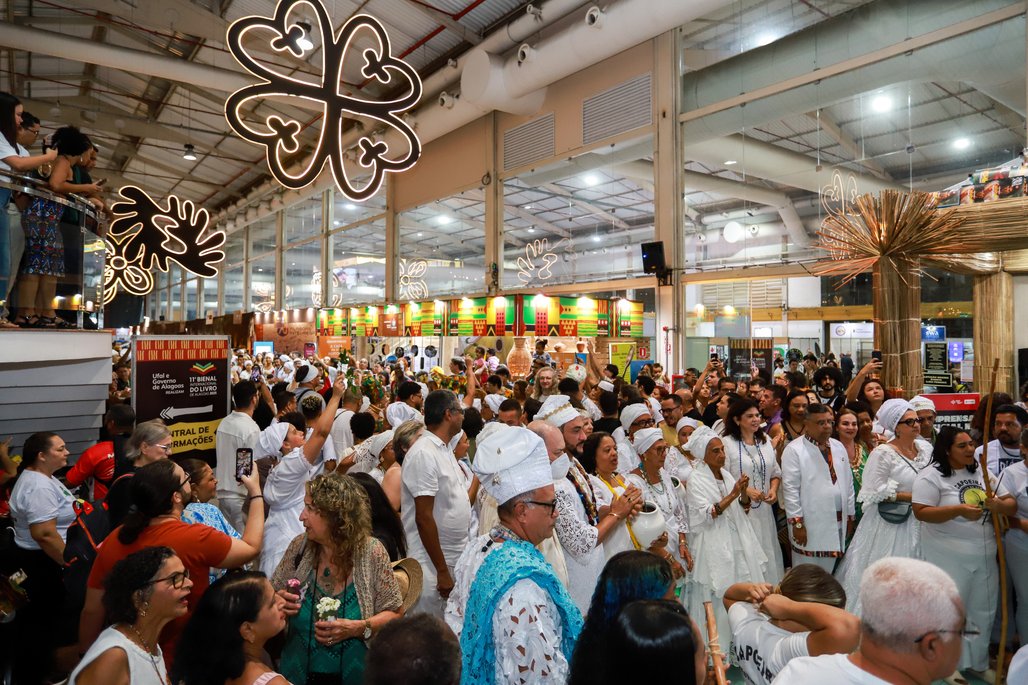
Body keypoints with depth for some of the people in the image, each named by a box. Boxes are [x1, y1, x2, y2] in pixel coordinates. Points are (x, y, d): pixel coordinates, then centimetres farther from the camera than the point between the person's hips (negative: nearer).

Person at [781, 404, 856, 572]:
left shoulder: (838, 447, 13)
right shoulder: (794, 450, -8)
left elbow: (848, 483, 16)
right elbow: (790, 488, -11)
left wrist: (850, 517, 14)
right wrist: (797, 523, -14)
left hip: (837, 522, 6)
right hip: (809, 525, -6)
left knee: (828, 573, 12)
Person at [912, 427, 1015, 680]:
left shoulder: (982, 474, 8)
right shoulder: (931, 476, -13)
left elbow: (1012, 504, 9)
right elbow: (921, 512, -19)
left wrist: (999, 505, -14)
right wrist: (958, 510, -28)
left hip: (984, 555, 7)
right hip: (949, 558, -6)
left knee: (983, 611, 18)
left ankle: (978, 662, 36)